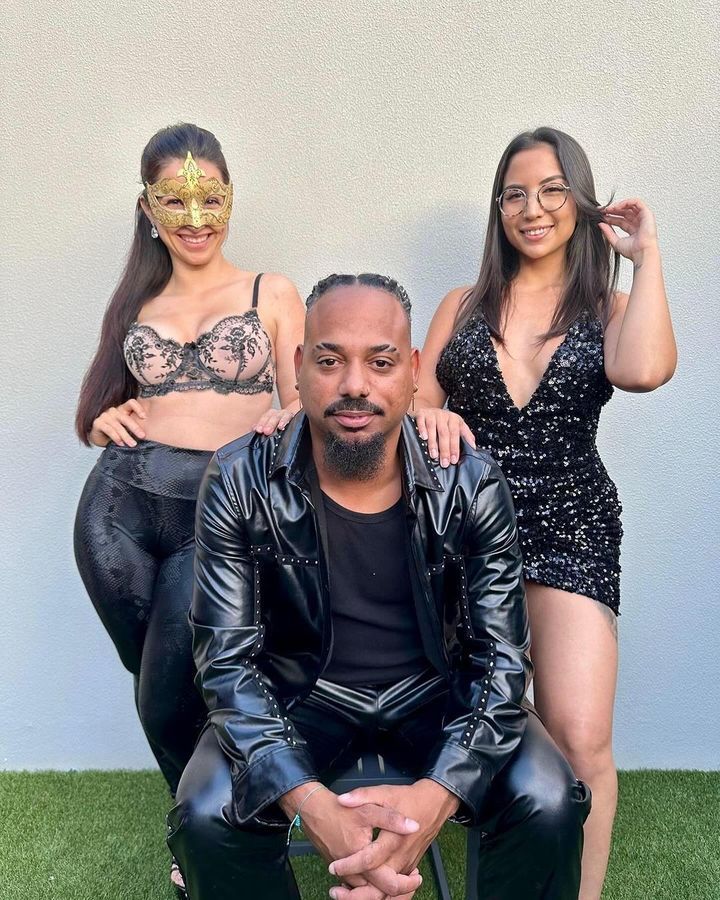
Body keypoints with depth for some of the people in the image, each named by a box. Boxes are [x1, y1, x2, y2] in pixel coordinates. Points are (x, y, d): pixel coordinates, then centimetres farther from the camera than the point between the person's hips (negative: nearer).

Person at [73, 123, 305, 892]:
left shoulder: (273, 295, 7)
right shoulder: (134, 306, 15)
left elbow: (305, 410, 2)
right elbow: (96, 413, 21)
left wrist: (278, 424, -20)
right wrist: (105, 421, -2)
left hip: (220, 511, -3)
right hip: (121, 502, 4)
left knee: (169, 698, 1)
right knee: (154, 687, 13)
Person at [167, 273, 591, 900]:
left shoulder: (472, 485, -14)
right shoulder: (240, 482, -16)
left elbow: (501, 659, -13)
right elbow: (228, 659, -15)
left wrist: (432, 799, -30)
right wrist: (311, 804, -30)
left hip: (436, 692, 1)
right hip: (298, 693, 0)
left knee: (549, 805, -23)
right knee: (209, 814, -25)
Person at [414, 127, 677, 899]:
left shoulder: (608, 308, 8)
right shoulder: (463, 306, 13)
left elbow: (644, 371, -15)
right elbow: (415, 406, 9)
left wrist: (646, 257, -3)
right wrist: (428, 418, -14)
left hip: (571, 527, -1)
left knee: (581, 743, -11)